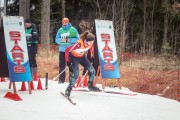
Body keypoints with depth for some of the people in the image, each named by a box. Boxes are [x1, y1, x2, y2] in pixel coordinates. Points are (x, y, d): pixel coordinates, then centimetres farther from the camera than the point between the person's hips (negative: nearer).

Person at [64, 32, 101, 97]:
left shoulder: (90, 43, -20)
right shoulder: (79, 44, -38)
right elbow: (67, 50, -29)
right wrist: (68, 61, -25)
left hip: (82, 57, 6)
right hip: (74, 57, -6)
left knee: (92, 71, 2)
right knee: (76, 74, -21)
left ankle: (90, 85, 24)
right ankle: (69, 89, -7)